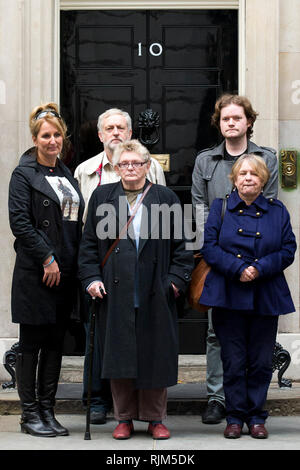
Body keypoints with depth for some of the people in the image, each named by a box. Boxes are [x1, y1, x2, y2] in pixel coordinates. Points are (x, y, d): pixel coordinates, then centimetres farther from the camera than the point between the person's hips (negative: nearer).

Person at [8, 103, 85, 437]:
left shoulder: (67, 175, 16)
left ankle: (47, 411, 15)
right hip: (35, 272, -6)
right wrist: (47, 259, -15)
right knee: (31, 343, 0)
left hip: (65, 272, 6)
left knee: (55, 344, 8)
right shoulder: (24, 174, -4)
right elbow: (19, 221, -12)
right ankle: (29, 414, 7)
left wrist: (74, 264, 9)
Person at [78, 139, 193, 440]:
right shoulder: (101, 197, 9)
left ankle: (154, 418, 16)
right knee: (119, 355, 3)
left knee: (155, 355, 3)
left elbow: (179, 245, 7)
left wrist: (177, 280, -1)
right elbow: (89, 243, 9)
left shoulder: (167, 199, 8)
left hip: (155, 292, 0)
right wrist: (91, 278, -1)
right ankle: (124, 418, 14)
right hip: (115, 292, 0)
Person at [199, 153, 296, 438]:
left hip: (266, 297, 1)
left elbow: (287, 250, 2)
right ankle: (235, 417, 13)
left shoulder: (277, 211, 8)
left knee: (261, 361, 5)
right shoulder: (220, 208, 6)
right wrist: (237, 269, -15)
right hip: (228, 295, -1)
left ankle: (256, 416, 17)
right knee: (233, 361, 2)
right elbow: (209, 247, -2)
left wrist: (259, 269, -13)